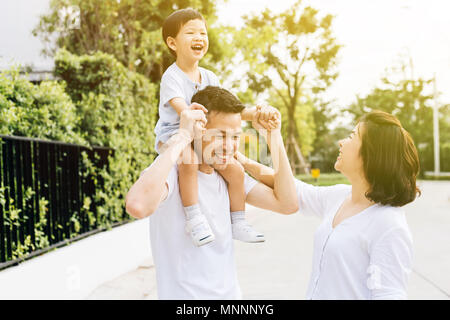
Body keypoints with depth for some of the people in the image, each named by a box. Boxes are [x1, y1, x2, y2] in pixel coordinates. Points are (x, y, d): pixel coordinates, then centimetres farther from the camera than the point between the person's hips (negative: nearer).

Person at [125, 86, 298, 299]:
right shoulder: (171, 168, -19)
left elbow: (287, 203, -2)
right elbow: (138, 206, -41)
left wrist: (274, 136, -7)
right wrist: (181, 138, -33)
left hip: (230, 293, 7)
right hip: (184, 295, -7)